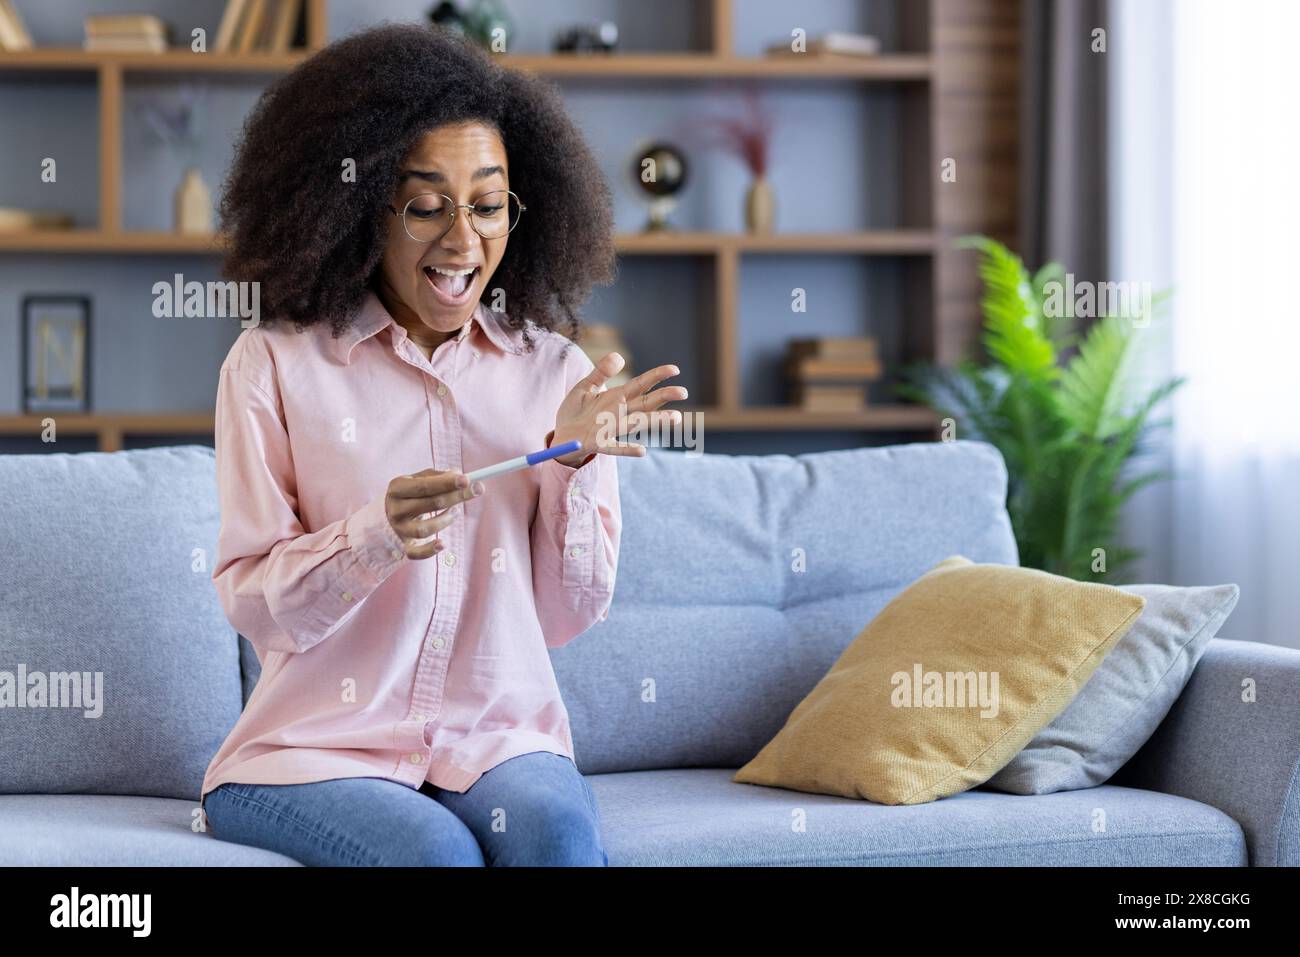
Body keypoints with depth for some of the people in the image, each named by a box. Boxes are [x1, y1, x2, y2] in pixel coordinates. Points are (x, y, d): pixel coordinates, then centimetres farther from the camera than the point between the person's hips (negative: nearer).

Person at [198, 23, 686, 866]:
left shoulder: (555, 373, 6)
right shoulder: (275, 367, -1)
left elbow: (571, 615, 5)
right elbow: (251, 603, -4)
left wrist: (576, 462, -10)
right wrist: (377, 535, -22)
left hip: (499, 737, 2)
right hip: (319, 744, -1)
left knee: (557, 831, -30)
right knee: (437, 851, -31)